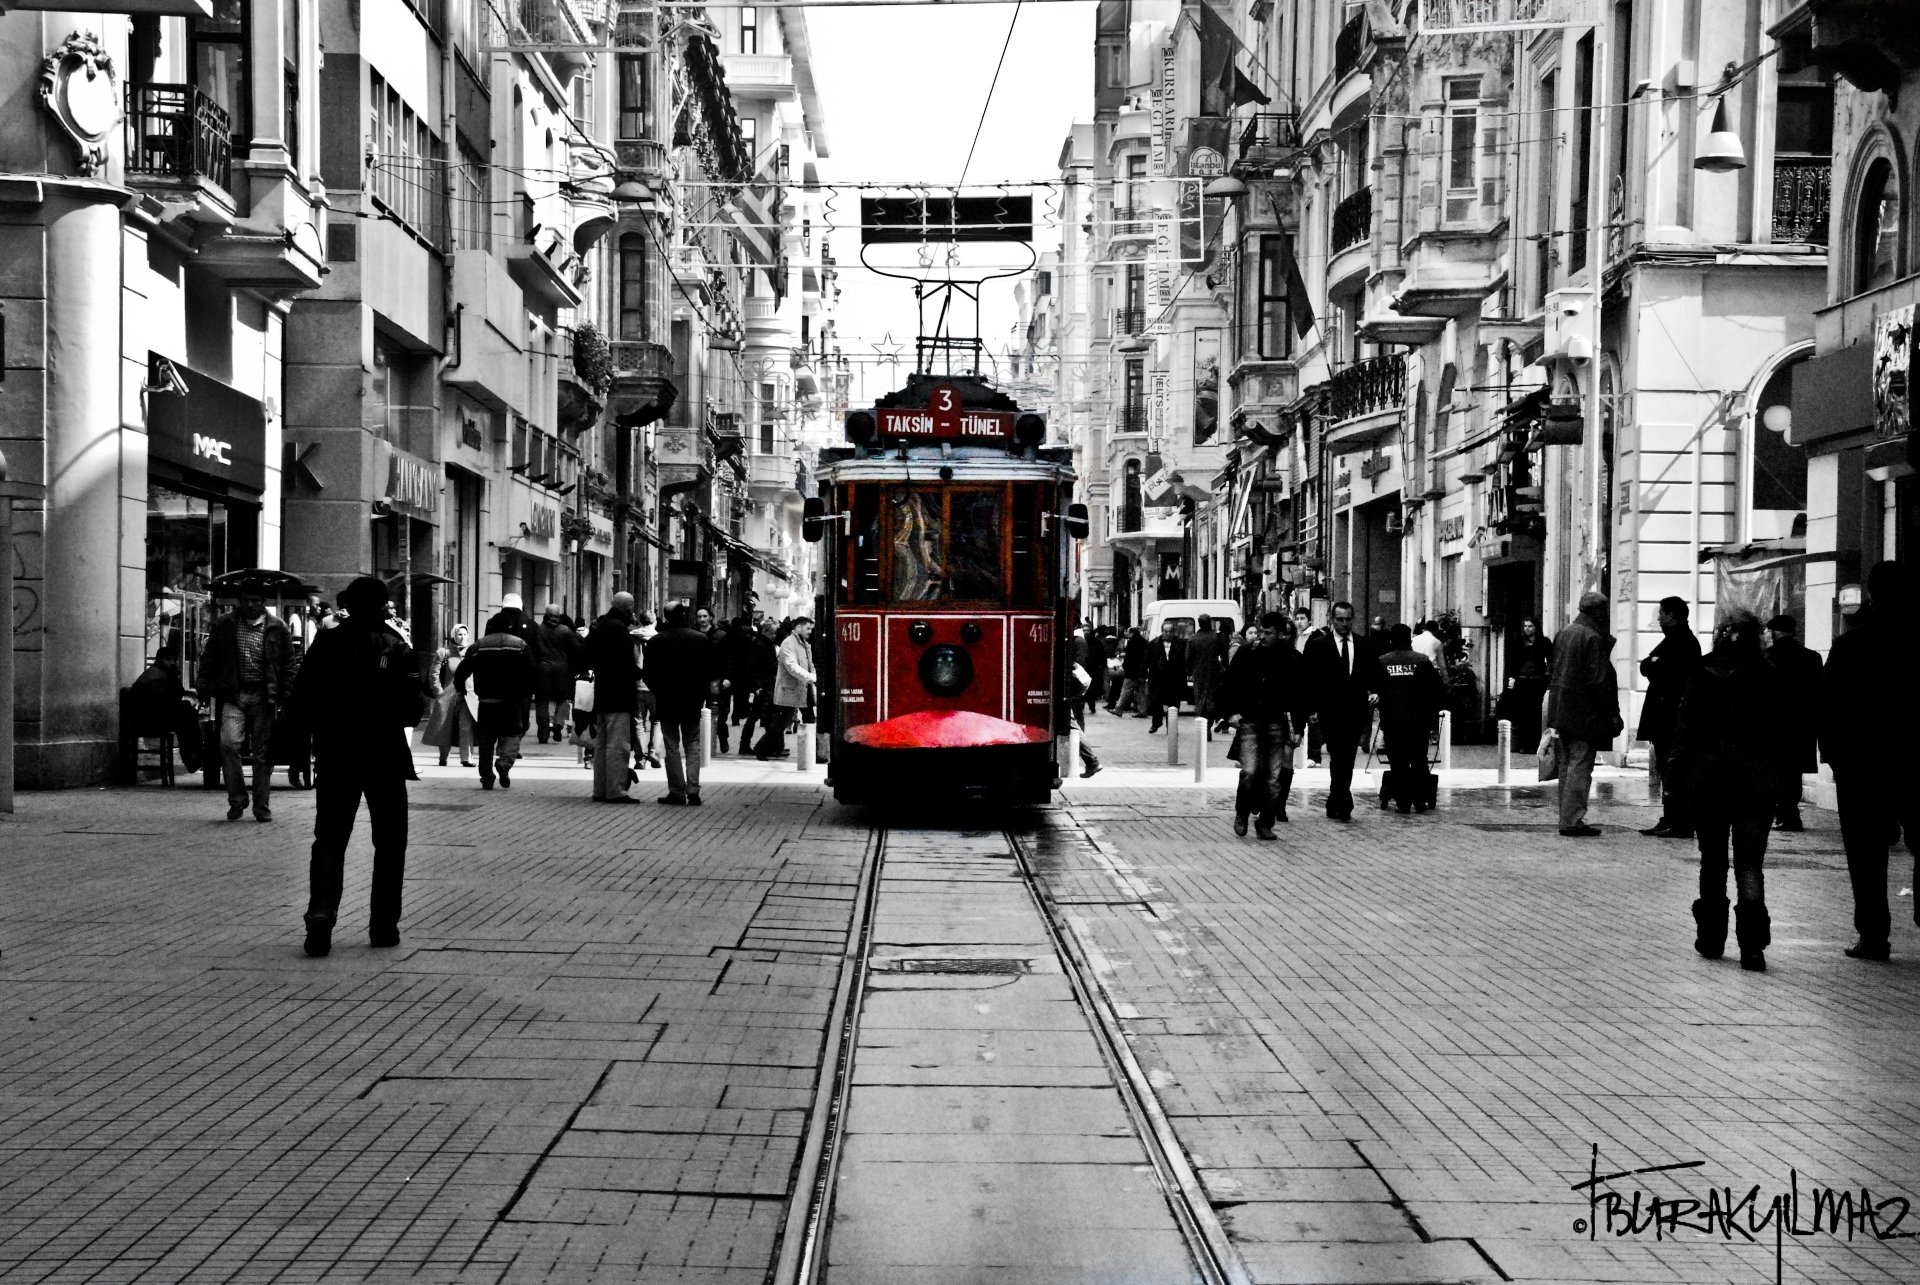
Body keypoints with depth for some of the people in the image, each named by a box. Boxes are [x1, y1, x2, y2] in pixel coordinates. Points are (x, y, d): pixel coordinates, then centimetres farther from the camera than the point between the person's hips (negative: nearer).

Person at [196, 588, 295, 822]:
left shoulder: (277, 630, 6)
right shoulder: (224, 626, 8)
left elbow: (287, 665, 8)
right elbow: (209, 659, 12)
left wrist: (284, 696, 0)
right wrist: (204, 688, 2)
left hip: (263, 697, 0)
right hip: (233, 695, 0)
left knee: (262, 754, 4)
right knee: (229, 744, -17)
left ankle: (262, 807, 12)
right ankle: (236, 799, -3)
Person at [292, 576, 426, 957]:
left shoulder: (326, 644, -2)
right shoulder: (395, 647, -7)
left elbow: (301, 699, -1)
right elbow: (413, 706, -12)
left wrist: (324, 729, 15)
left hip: (335, 757, 2)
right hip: (386, 758, -1)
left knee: (329, 840, 7)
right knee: (389, 843, 10)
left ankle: (321, 912, -13)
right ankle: (383, 926, 10)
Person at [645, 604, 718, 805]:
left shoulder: (655, 641, -6)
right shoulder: (701, 639, -4)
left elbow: (648, 674, -4)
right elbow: (712, 669, -1)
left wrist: (658, 692, 11)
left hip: (666, 701, -1)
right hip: (693, 702, 1)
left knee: (672, 747, 5)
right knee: (692, 746, 8)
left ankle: (677, 792, 2)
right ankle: (693, 791, -2)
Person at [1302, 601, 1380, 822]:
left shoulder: (1365, 647, 11)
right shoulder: (1318, 646, 2)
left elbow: (1375, 675, 14)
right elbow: (1309, 679, 0)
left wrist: (1375, 693, -6)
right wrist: (1313, 708, -6)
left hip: (1355, 713, 3)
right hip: (1330, 712, -3)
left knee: (1347, 760, 7)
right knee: (1339, 758, -11)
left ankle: (1335, 805, 18)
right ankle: (1343, 804, -9)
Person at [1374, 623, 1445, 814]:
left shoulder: (1381, 662, 0)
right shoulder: (1422, 661, -1)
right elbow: (1439, 691, -1)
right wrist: (1433, 716, 11)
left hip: (1391, 722, 0)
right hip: (1419, 722, 0)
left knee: (1398, 763, 6)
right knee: (1419, 762, 12)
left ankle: (1403, 802, 5)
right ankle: (1420, 799, 9)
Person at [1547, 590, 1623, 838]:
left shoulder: (1564, 633, 10)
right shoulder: (1593, 638, -15)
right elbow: (1599, 680, -18)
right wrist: (1613, 713, -13)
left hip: (1561, 710, 8)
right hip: (1584, 712, -8)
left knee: (1567, 765, 14)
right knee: (1580, 765, -5)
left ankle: (1567, 818, 19)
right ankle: (1572, 821, -6)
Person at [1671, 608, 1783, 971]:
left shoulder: (1702, 675, -5)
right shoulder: (1769, 677, -3)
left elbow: (1684, 727, -4)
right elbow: (1781, 730, 0)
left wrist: (1678, 770, 1)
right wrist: (1775, 771, 8)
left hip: (1707, 782, 0)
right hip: (1757, 784, 0)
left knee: (1712, 863, 13)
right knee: (1749, 865, 1)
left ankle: (1711, 939, 19)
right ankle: (1752, 946, -11)